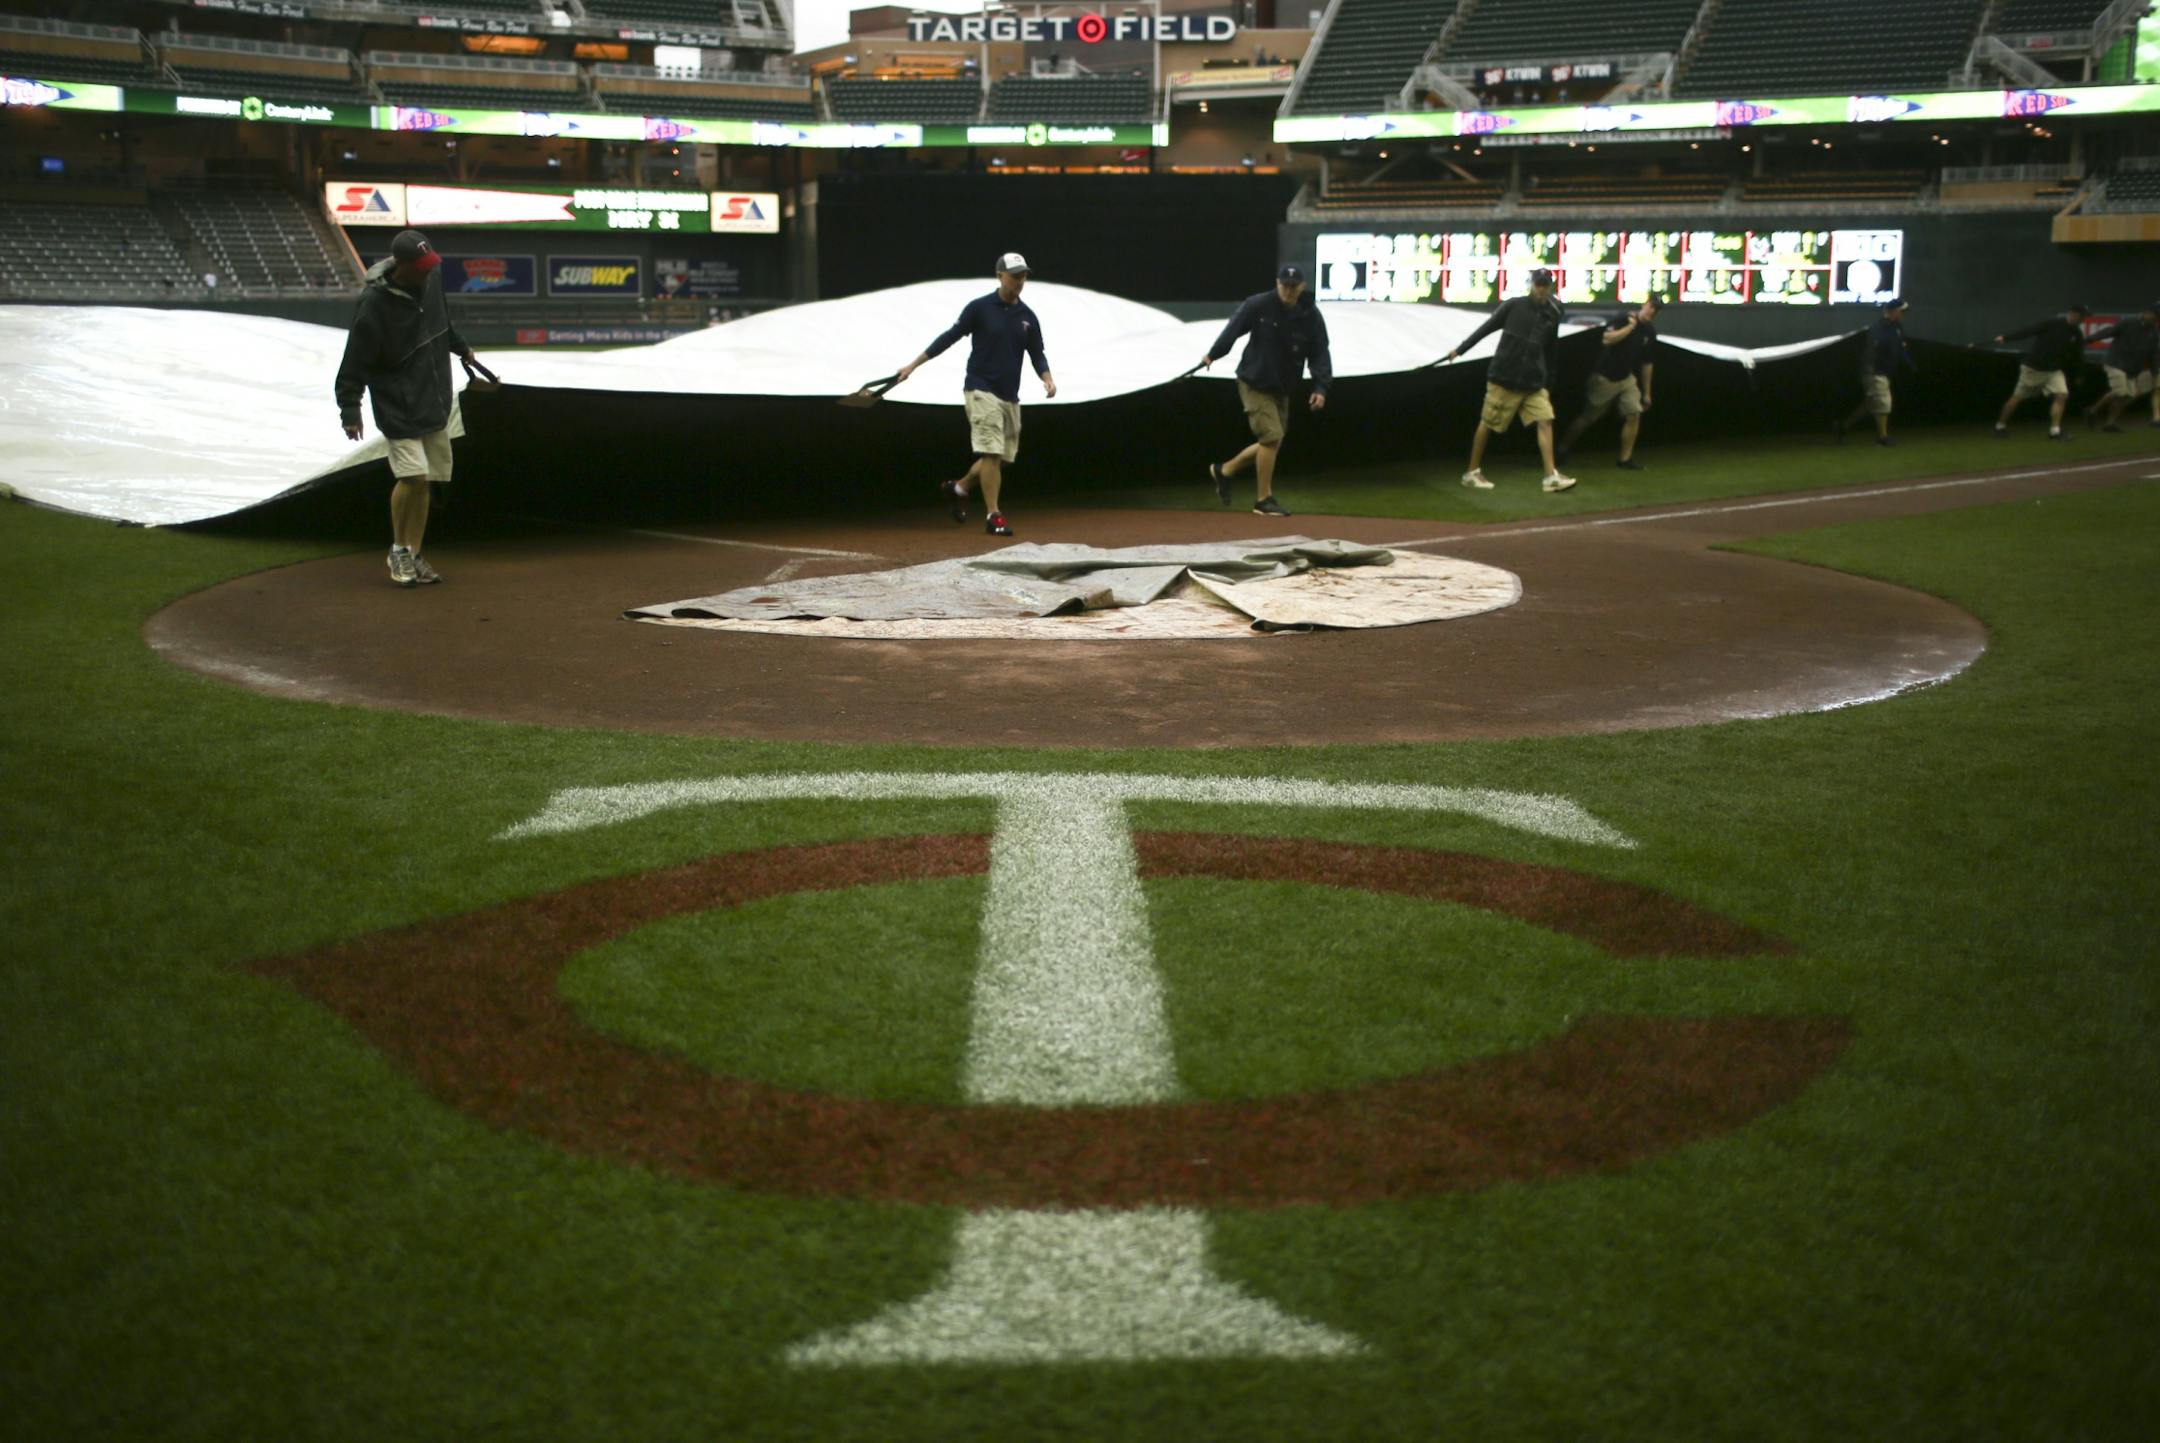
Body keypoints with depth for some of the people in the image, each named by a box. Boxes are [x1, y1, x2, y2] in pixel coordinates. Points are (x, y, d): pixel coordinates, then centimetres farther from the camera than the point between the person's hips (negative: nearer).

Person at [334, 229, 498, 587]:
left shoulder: (430, 279, 0)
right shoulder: (373, 304, -20)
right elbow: (355, 362, -18)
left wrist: (460, 348, 36)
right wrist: (350, 411, -22)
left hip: (436, 399, 6)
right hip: (399, 406, -6)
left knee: (423, 482, 7)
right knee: (413, 476, -15)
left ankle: (413, 555, 16)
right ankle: (398, 550, 5)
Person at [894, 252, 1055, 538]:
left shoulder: (1027, 317, 8)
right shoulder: (979, 308, -5)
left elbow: (1037, 354, 9)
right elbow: (950, 337, -3)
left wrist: (1048, 379, -12)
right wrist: (913, 365, -5)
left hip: (1010, 396, 6)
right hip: (981, 390, -6)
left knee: (1004, 456, 10)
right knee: (992, 452, -13)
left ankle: (958, 487, 32)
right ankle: (993, 516, -8)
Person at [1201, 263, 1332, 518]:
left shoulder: (1311, 316, -6)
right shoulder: (1258, 305, -15)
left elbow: (1319, 354, -7)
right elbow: (1234, 329, -2)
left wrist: (1320, 387, -18)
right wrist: (1213, 354, 4)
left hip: (1282, 388, 5)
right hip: (1254, 383, -5)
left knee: (1271, 443, 11)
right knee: (1271, 436, -15)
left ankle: (1224, 471, 32)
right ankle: (1264, 500, -4)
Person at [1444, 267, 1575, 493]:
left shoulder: (1552, 315, 6)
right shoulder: (1513, 305, -5)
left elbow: (1552, 352, 14)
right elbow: (1487, 327, 0)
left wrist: (1549, 383, 18)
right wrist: (1460, 349, 0)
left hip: (1534, 382, 4)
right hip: (1503, 378, -3)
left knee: (1545, 422, -8)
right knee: (1487, 423, 4)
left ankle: (1551, 476, -10)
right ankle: (1472, 472, 17)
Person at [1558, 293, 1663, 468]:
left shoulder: (1650, 331, 2)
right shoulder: (1623, 319, -15)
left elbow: (1646, 363, 10)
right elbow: (1607, 339, -32)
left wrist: (1646, 392, 11)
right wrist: (1631, 326, -27)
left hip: (1626, 379, 5)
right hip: (1604, 377, -5)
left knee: (1634, 414, -8)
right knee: (1589, 417, 1)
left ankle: (1626, 459, 1)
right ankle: (1560, 451, 15)